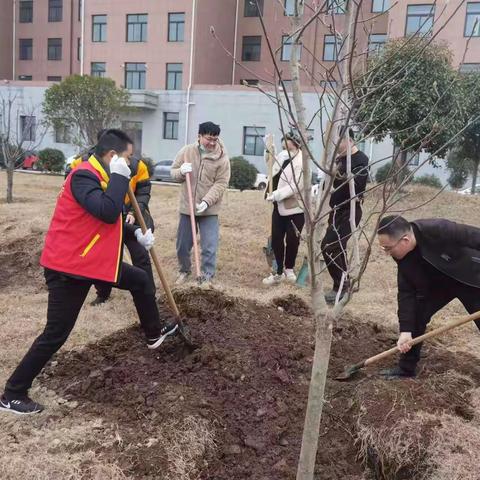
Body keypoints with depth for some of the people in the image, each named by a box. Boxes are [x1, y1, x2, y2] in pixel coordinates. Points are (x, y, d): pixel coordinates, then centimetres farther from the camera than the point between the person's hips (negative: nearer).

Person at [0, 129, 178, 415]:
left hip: (94, 260, 10)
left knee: (141, 280, 19)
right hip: (68, 267, -10)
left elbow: (111, 221, 20)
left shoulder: (100, 177, 11)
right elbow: (108, 213, -36)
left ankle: (154, 335, 39)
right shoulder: (84, 176, -21)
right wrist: (119, 176, -24)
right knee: (56, 335, -4)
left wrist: (136, 234, 8)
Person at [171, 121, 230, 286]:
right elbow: (173, 172, 8)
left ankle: (207, 277, 10)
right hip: (187, 206, 3)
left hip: (210, 210, -2)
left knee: (210, 247, -4)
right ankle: (184, 270, 37)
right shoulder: (186, 151, -1)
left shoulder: (222, 157, -8)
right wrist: (181, 171, -17)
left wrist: (206, 201, -22)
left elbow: (221, 183, -11)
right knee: (182, 244, 14)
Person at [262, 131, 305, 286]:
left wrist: (276, 195, -27)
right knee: (276, 239, 9)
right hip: (279, 206, 7)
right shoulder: (282, 155, 6)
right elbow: (273, 173, 22)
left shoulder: (302, 161, -18)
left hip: (295, 207, -7)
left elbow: (296, 186, -25)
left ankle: (288, 269, 21)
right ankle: (279, 272, 22)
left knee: (292, 240, -1)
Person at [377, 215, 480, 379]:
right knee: (414, 317, -1)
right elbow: (406, 292, -14)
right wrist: (405, 330, -19)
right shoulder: (401, 255, -18)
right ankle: (406, 368, 16)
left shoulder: (440, 230, -39)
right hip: (437, 283, 5)